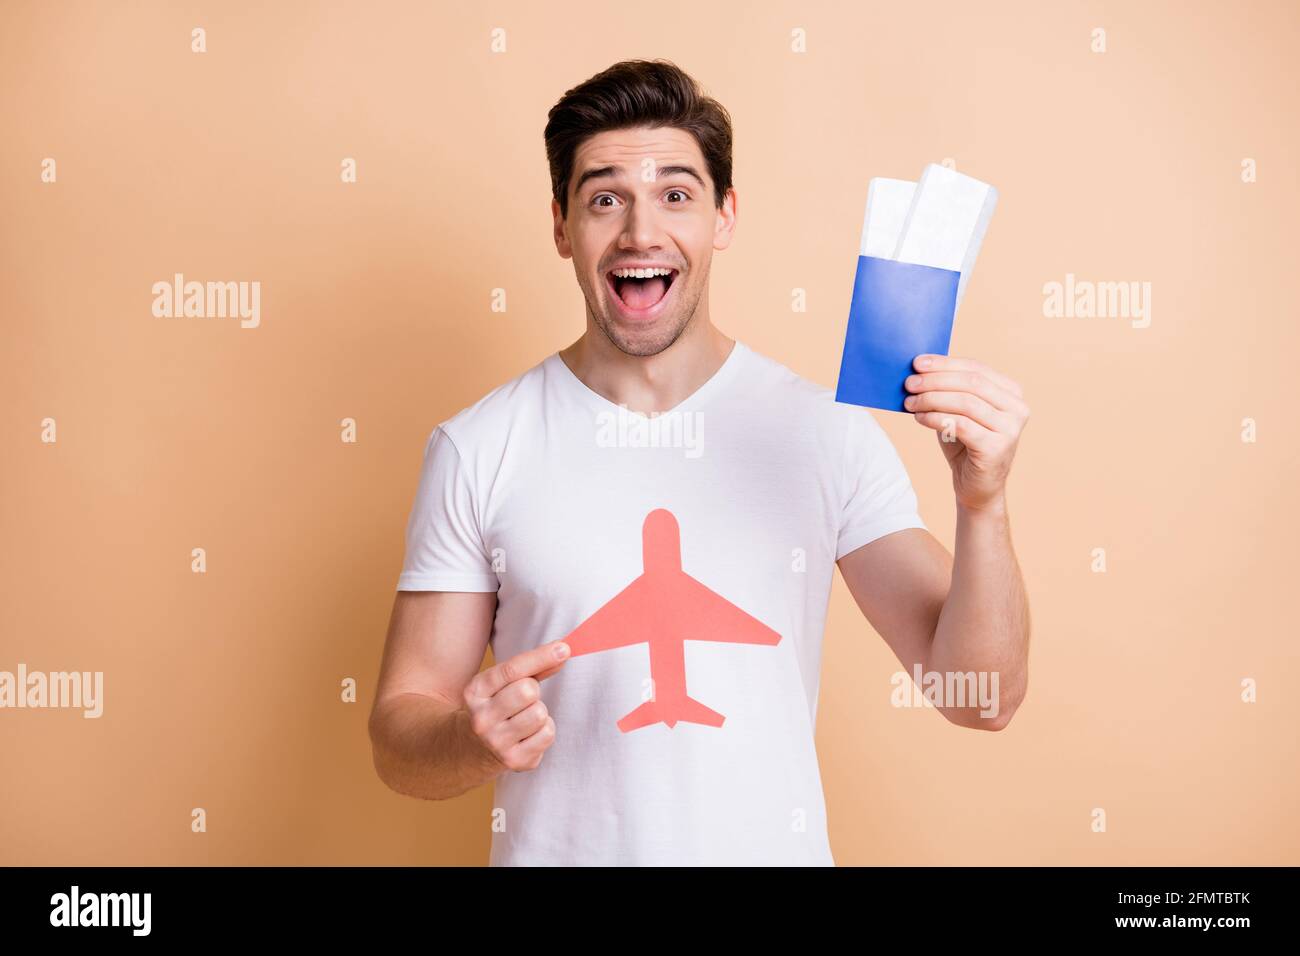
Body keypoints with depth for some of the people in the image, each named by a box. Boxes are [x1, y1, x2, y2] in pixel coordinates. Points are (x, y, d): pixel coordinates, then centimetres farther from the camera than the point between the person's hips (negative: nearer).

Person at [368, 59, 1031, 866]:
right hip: (554, 847, 0)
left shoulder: (828, 433, -9)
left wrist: (984, 504, -25)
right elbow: (398, 739, -5)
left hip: (775, 847, 1)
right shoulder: (476, 451, -10)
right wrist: (474, 741, -26)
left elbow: (983, 699, -10)